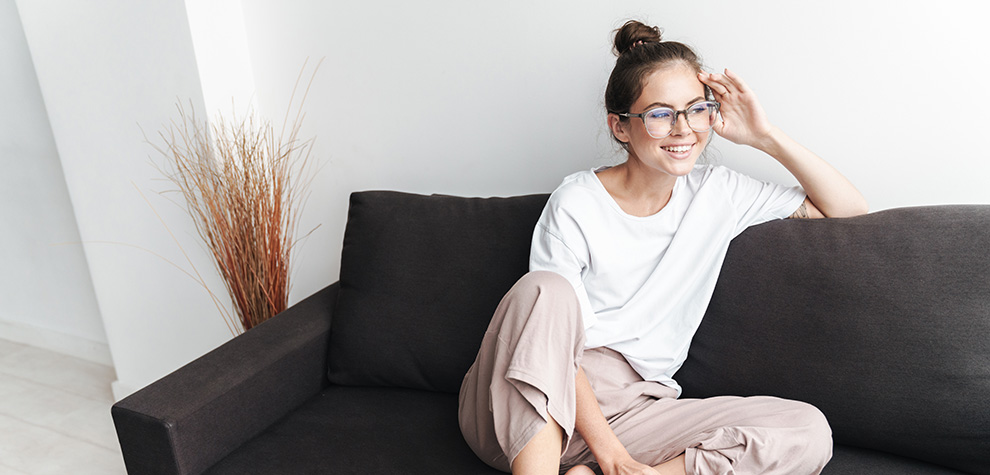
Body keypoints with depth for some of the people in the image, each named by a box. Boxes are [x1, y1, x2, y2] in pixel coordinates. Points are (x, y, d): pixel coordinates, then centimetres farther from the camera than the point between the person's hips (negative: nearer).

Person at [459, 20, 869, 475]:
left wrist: (766, 137, -1)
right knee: (546, 288, -33)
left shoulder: (718, 194, 7)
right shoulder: (576, 203, -7)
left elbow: (849, 208, 12)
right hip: (528, 411, -4)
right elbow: (551, 314, -13)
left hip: (628, 413, 4)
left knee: (809, 431, -17)